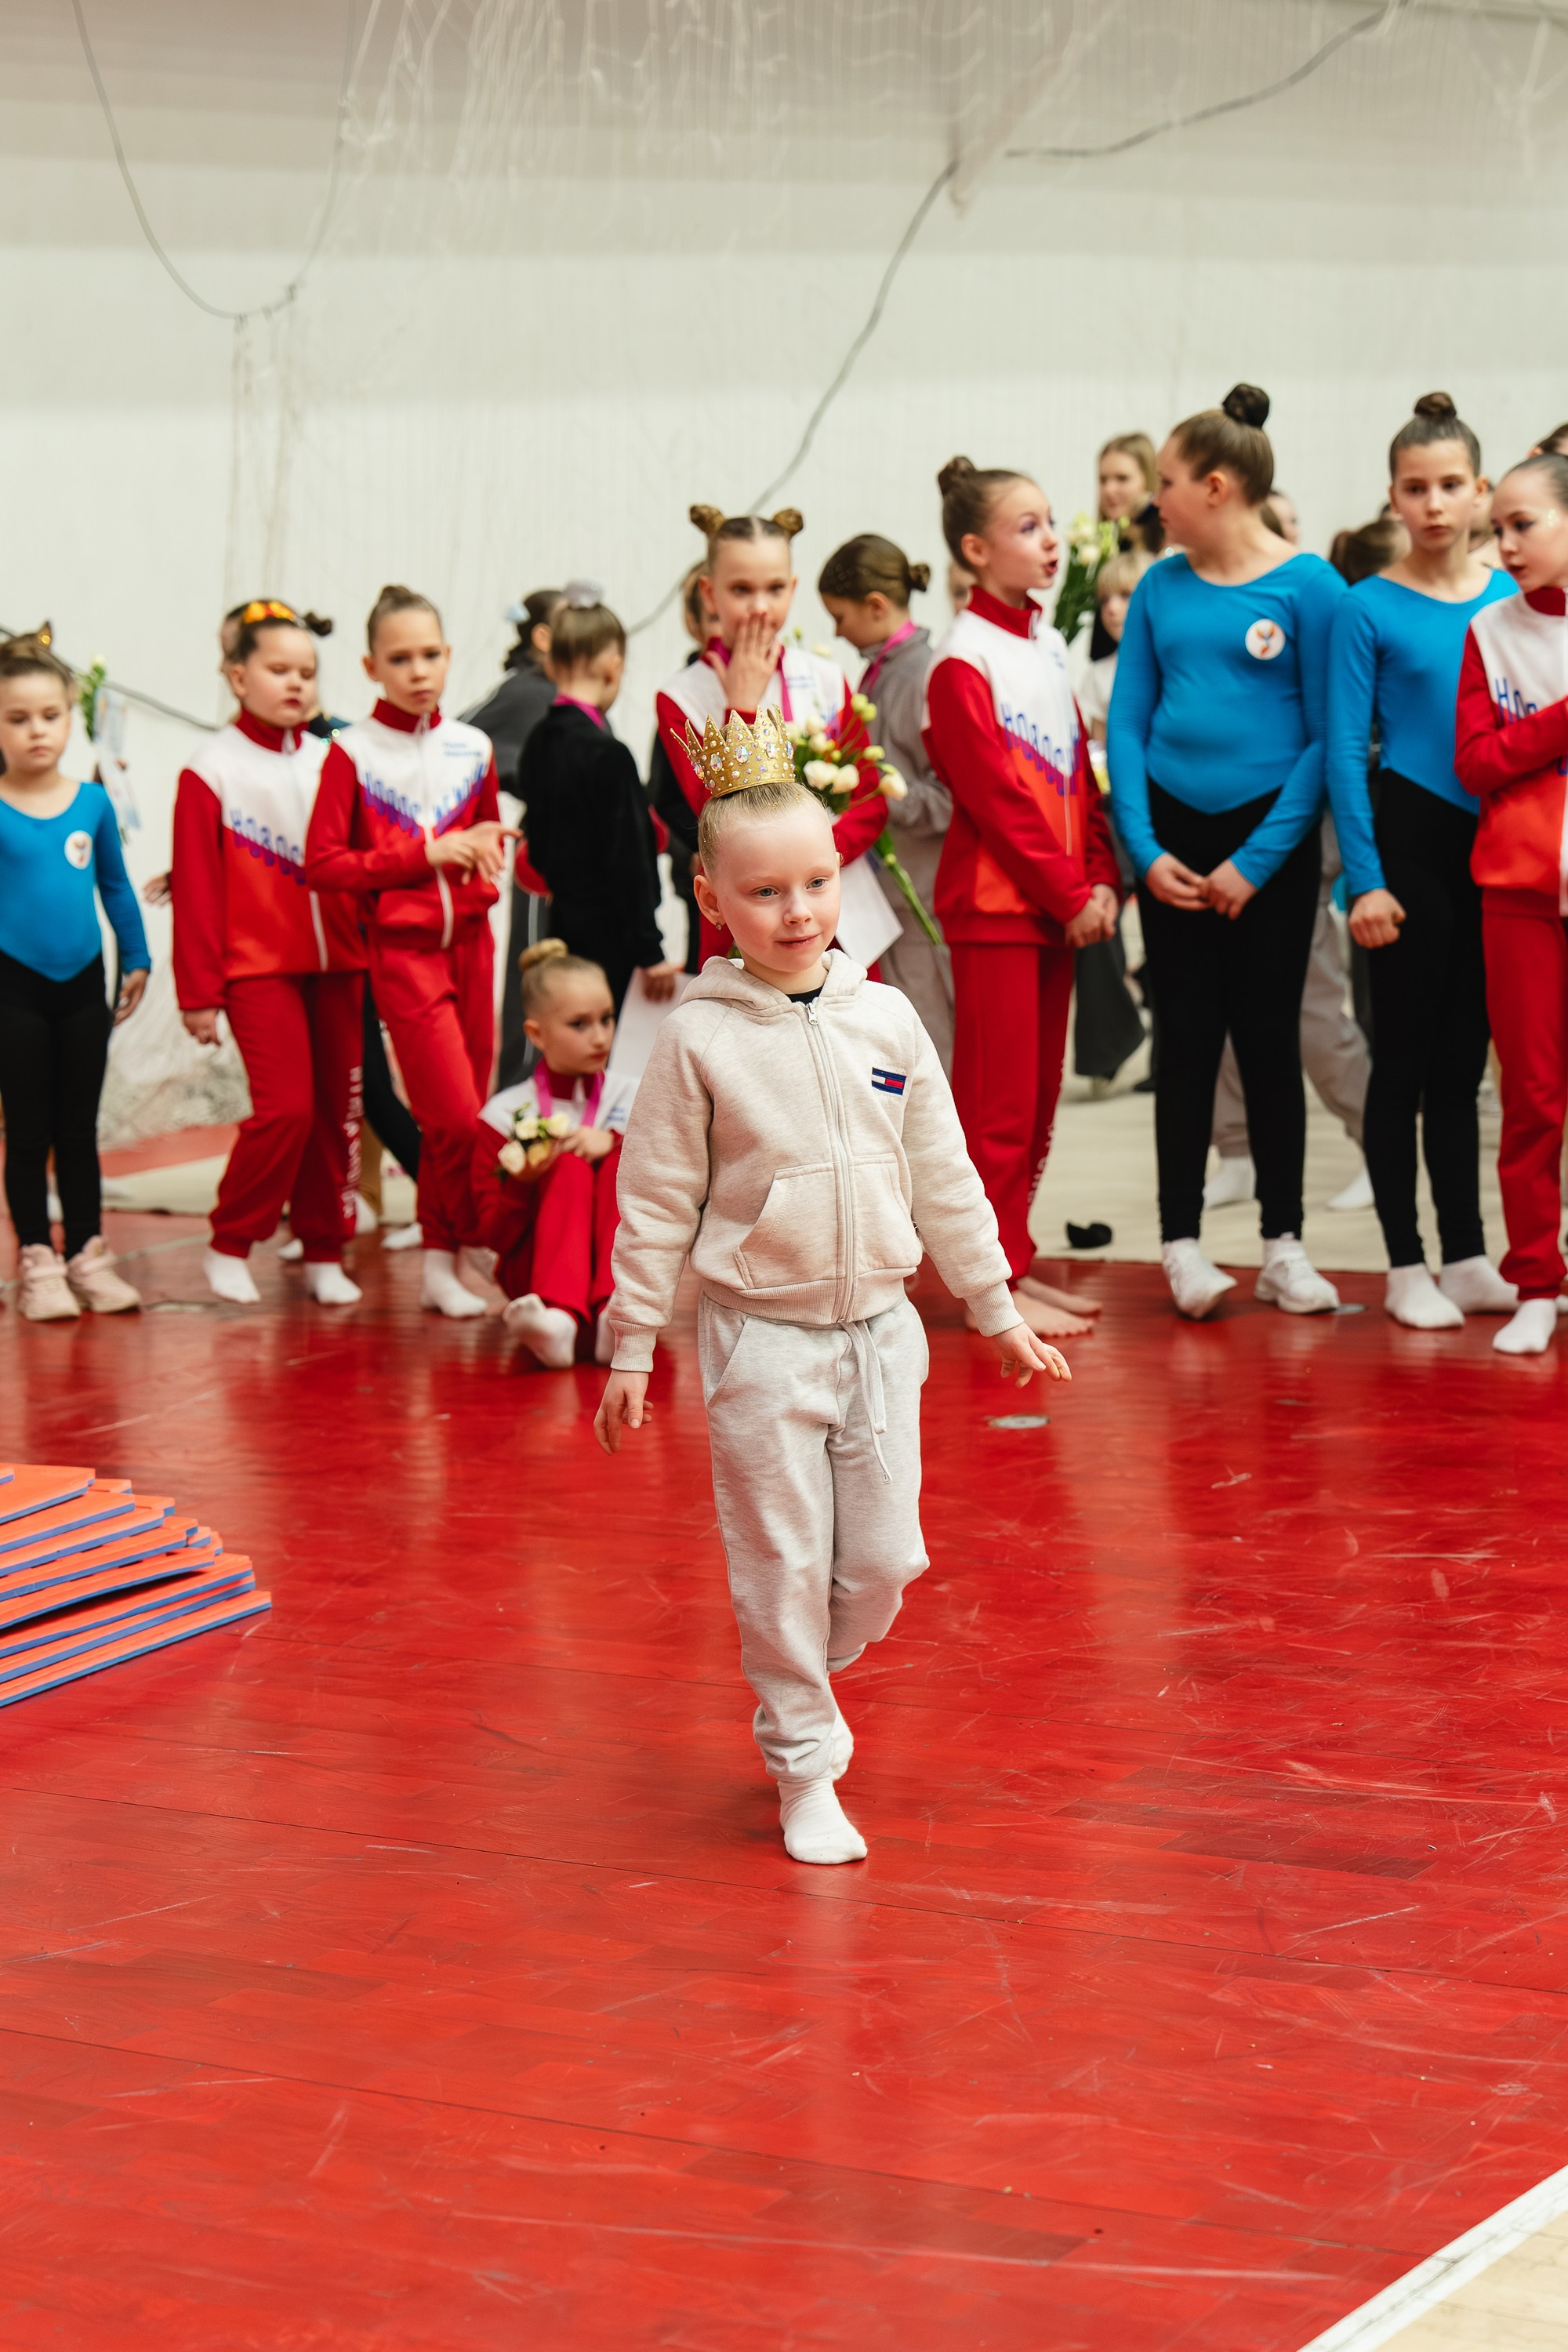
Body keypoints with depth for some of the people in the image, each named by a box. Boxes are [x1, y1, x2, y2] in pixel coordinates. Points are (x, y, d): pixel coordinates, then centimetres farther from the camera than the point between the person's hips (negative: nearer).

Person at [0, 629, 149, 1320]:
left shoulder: (92, 803, 1)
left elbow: (115, 885, 12)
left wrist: (136, 959, 14)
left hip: (83, 985, 3)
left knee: (80, 1131, 11)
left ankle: (87, 1256, 19)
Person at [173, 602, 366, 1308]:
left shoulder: (329, 762, 9)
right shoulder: (212, 772, -3)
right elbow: (198, 889, -4)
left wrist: (370, 958, 9)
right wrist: (199, 992, -6)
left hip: (335, 964, 5)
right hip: (258, 965, -5)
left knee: (337, 1110, 5)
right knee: (286, 1106, -13)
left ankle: (324, 1254, 16)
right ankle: (228, 1247, 3)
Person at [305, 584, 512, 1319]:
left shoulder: (472, 749, 9)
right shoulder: (352, 752, -5)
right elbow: (322, 865, -9)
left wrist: (488, 854, 1)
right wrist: (421, 855, -14)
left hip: (471, 941, 5)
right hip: (403, 949, -5)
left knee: (455, 1118, 6)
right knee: (457, 1119, -12)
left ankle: (440, 1265, 18)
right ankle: (481, 1245, 5)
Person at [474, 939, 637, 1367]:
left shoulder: (632, 1100, 10)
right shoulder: (505, 1114, 3)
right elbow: (495, 1236, -2)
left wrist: (614, 1142, -20)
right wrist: (523, 1182, -23)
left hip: (622, 1263, 2)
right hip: (534, 1274, -2)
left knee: (618, 1163, -21)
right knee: (570, 1167, -25)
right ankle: (558, 1317, -54)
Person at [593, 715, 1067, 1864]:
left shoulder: (885, 1017, 1)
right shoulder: (700, 1039, -9)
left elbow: (944, 1176, 9)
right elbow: (656, 1204, -3)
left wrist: (999, 1311, 12)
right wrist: (631, 1347, -2)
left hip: (880, 1327, 3)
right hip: (761, 1337, -3)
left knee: (884, 1562, 6)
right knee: (783, 1565, 1)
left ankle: (808, 1680, 34)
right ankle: (804, 1768, 15)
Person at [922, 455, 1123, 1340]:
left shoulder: (1049, 645, 14)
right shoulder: (962, 660, -11)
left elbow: (1079, 775, 14)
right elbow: (996, 796, -15)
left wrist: (1103, 879, 2)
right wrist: (1070, 895, -14)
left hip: (1060, 905, 8)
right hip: (993, 902, -8)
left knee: (1038, 1099, 11)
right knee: (999, 1101, -5)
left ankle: (1012, 1262, 18)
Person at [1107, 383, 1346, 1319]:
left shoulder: (1308, 586, -6)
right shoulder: (1162, 588, 6)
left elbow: (1329, 736, -7)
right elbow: (1127, 722, 7)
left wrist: (1259, 859, -12)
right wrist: (1144, 848, -5)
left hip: (1271, 833, -3)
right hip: (1174, 835, 3)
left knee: (1269, 1037, 3)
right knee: (1187, 1038, 4)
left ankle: (1283, 1244, 12)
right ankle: (1182, 1243, 9)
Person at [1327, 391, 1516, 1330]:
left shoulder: (1515, 596, 5)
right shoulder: (1370, 609, -6)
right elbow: (1346, 752, -7)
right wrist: (1365, 878, -13)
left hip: (1498, 847, 4)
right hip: (1412, 838, -4)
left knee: (1464, 1059, 11)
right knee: (1408, 1057, 3)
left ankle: (1468, 1256, 19)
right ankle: (1406, 1264, 10)